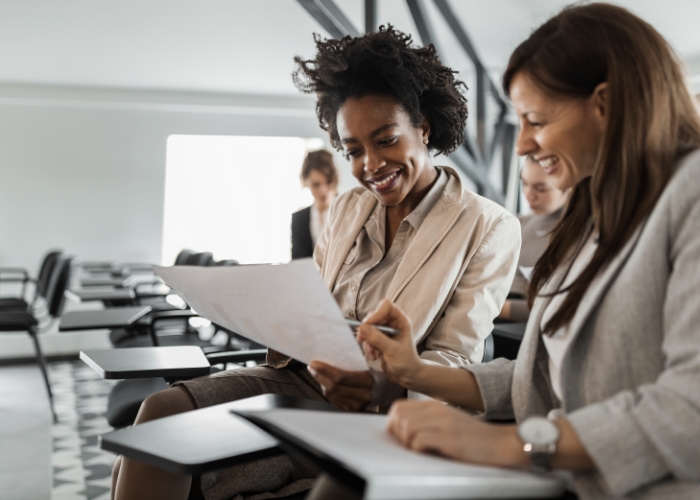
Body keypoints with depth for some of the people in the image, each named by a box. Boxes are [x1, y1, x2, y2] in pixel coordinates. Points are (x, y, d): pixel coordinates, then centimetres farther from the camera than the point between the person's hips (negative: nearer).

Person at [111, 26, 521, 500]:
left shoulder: (489, 228, -3)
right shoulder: (347, 210, 15)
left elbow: (455, 362, -7)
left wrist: (382, 385, -28)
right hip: (300, 378, 6)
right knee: (163, 410, -21)